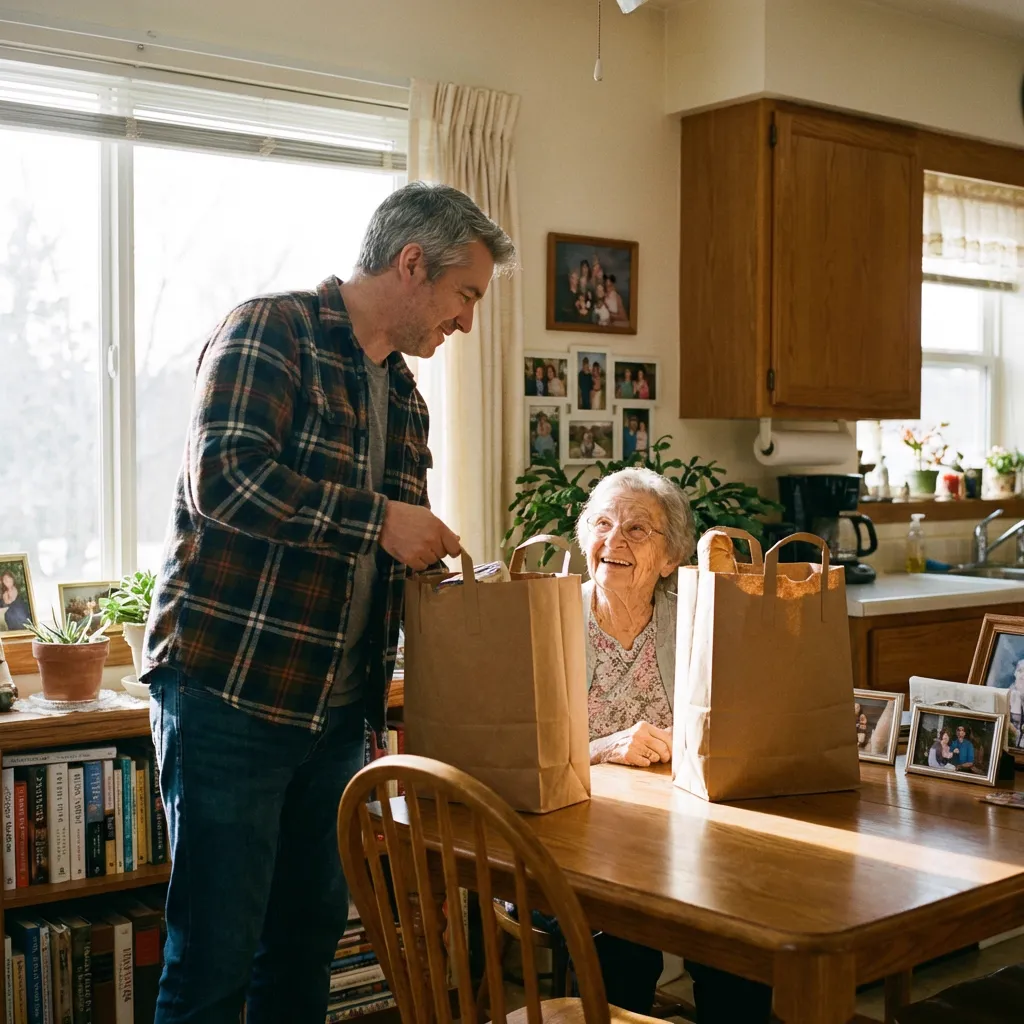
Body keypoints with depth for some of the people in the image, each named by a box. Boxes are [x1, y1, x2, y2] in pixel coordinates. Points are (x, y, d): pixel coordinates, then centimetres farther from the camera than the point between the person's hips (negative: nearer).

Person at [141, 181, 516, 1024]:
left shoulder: (403, 395, 17)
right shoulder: (270, 332, -8)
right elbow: (223, 478, -23)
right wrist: (377, 518, -19)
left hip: (336, 706, 8)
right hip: (229, 692, -8)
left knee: (308, 942, 15)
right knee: (214, 955, -1)